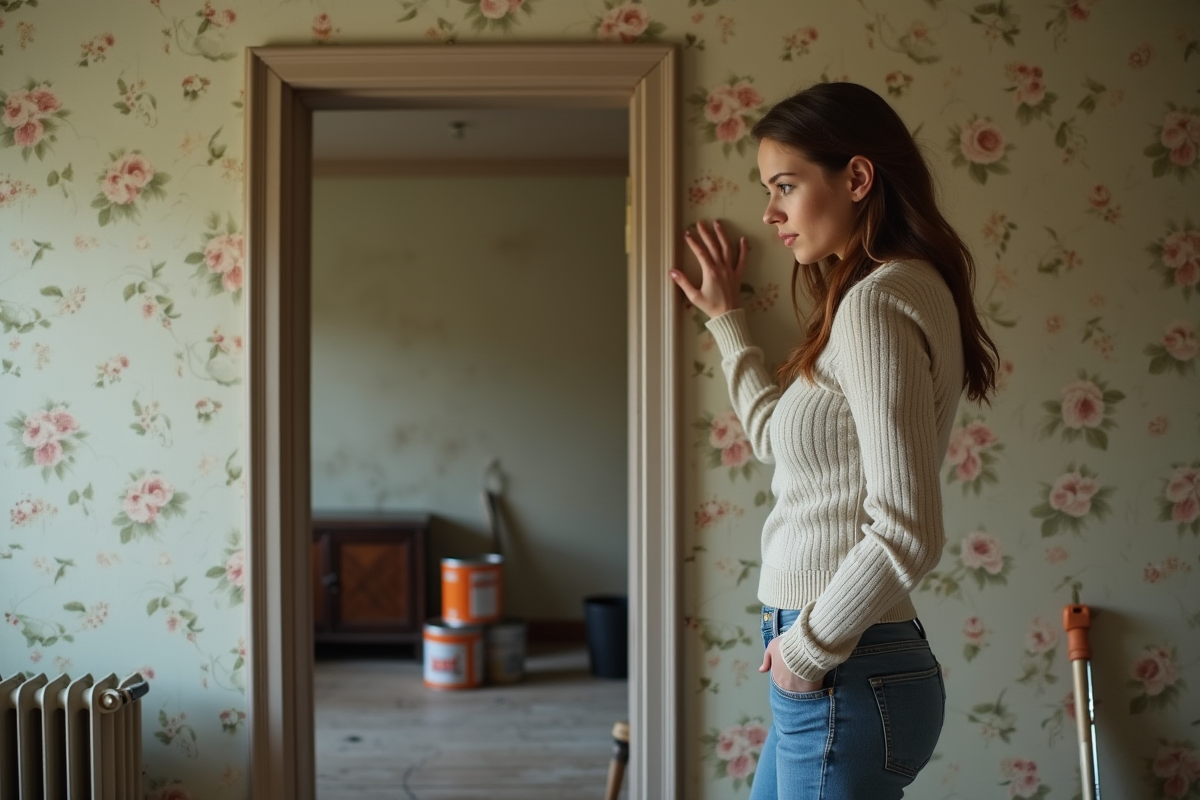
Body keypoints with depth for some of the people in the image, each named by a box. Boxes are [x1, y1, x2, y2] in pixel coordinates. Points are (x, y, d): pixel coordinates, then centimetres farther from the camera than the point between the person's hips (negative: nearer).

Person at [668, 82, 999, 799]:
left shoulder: (878, 303, -18)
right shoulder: (890, 289, 12)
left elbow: (907, 534, -25)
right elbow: (779, 433, 25)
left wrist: (806, 648, -13)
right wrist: (725, 317, 31)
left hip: (844, 680, -9)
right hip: (834, 669, 9)